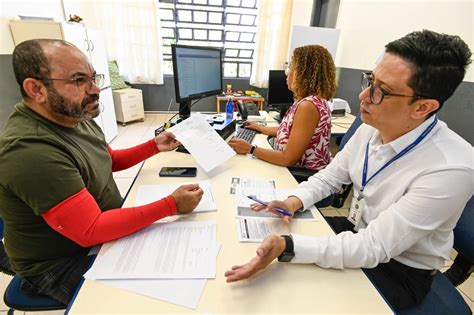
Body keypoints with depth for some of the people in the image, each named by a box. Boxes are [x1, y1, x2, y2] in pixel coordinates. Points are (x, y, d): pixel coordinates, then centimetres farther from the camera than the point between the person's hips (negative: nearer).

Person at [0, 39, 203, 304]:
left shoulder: (78, 118, -2)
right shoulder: (31, 150, -31)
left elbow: (110, 160, 14)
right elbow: (91, 231, -32)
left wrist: (154, 146, 4)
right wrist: (172, 205, -32)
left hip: (106, 227, 8)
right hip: (66, 263, -7)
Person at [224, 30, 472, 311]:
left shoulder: (450, 169, -32)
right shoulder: (371, 127, -12)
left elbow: (373, 248, -32)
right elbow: (331, 176, -1)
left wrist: (286, 246, -42)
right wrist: (294, 202, -19)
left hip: (399, 270, -5)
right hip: (358, 231, 5)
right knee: (273, 230, -2)